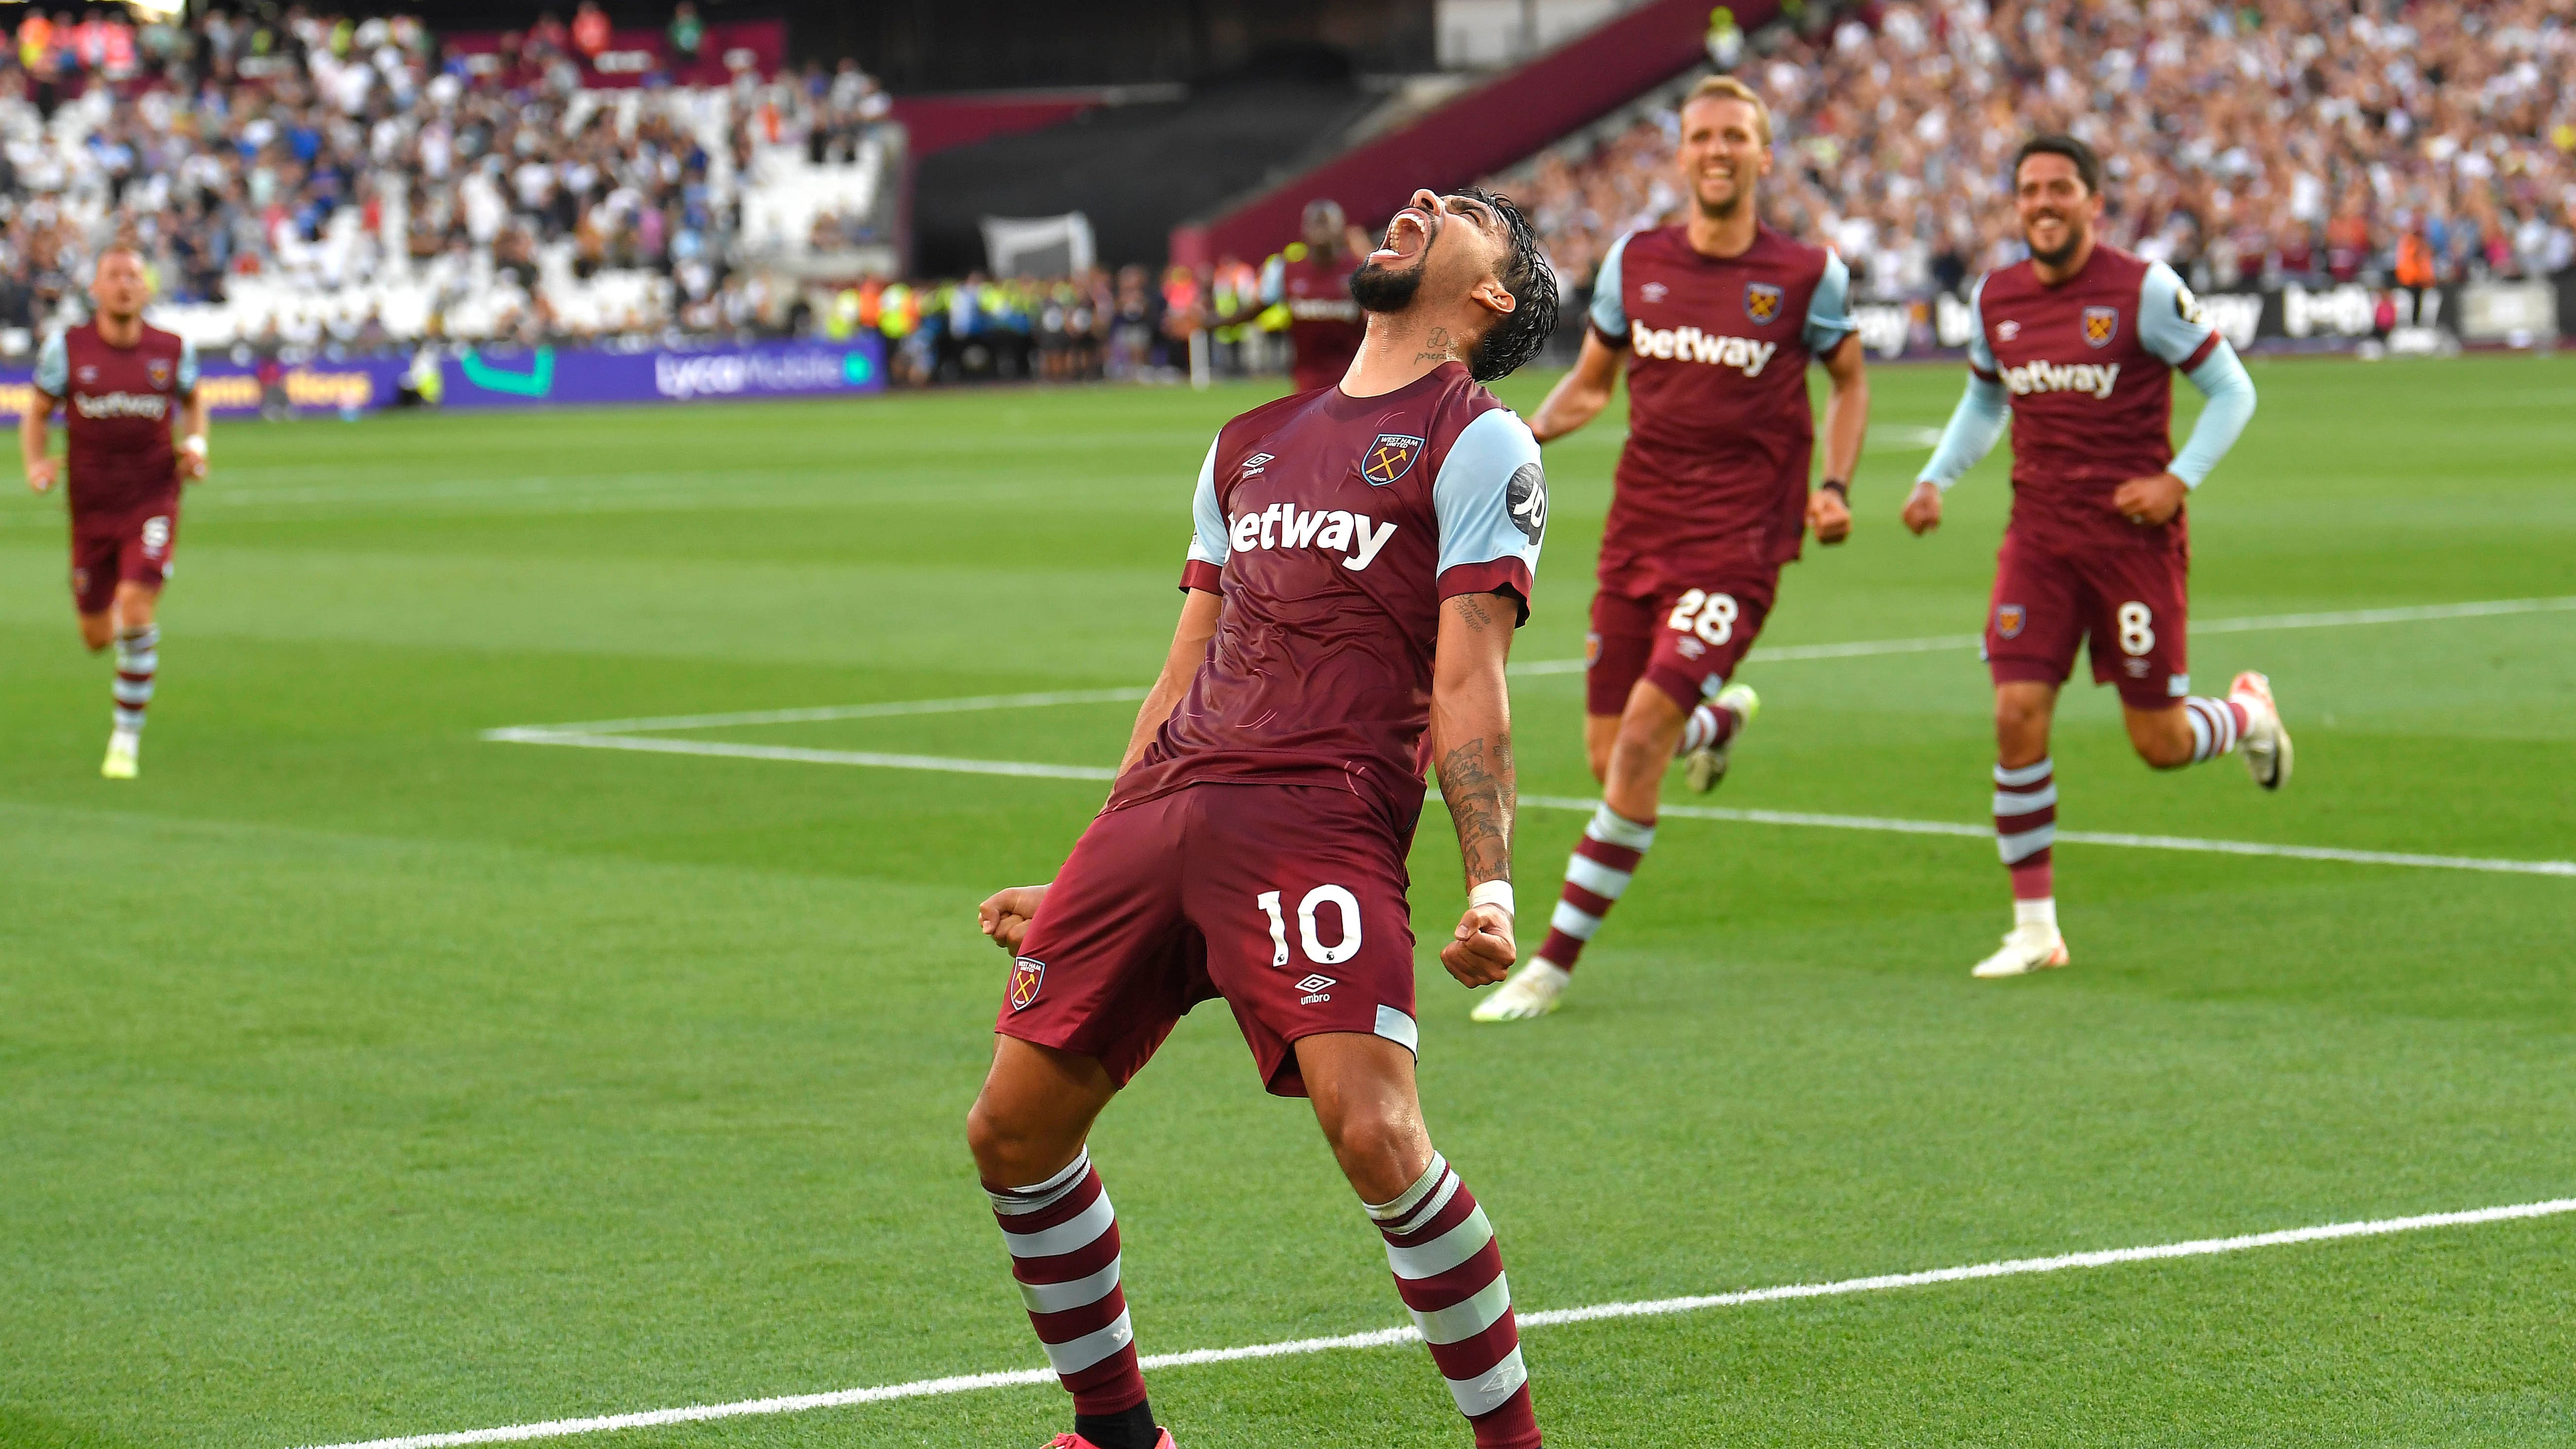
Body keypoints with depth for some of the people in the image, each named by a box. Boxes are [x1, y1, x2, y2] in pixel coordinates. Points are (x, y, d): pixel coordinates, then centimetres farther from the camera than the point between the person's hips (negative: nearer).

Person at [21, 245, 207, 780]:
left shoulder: (172, 350, -3)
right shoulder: (67, 347, -5)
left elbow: (193, 400, 18)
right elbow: (36, 414, 6)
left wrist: (196, 445, -1)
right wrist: (36, 464, -12)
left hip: (153, 500, -1)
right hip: (92, 508, 1)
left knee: (136, 606, -21)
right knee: (97, 637, 7)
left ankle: (127, 736, -6)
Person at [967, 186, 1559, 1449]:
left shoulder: (1479, 443, 6)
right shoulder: (1250, 443, 25)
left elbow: (1468, 682, -3)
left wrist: (1490, 887, -14)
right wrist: (1080, 887, 26)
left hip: (1323, 814, -7)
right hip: (1160, 812, 7)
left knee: (1374, 1132, -23)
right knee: (1015, 1131, 3)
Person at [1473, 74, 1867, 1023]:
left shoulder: (1806, 275, -3)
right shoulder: (1636, 261, 5)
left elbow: (1849, 381, 13)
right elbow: (1592, 383, 16)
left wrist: (1835, 489, -2)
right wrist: (1532, 431, -4)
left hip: (1735, 544, -4)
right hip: (1637, 532, 4)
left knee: (1641, 742, -17)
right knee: (1608, 757, 7)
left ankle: (1555, 963, -10)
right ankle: (1720, 719, 44)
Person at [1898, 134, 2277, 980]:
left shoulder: (2144, 291, -10)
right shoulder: (1994, 300, 5)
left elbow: (2231, 390, -3)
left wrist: (2178, 480, -14)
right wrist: (1935, 481, 9)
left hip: (2134, 534, -4)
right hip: (2038, 536, 4)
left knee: (2159, 744, 0)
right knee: (2018, 714, -11)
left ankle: (2248, 714, 37)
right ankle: (2035, 927, -2)